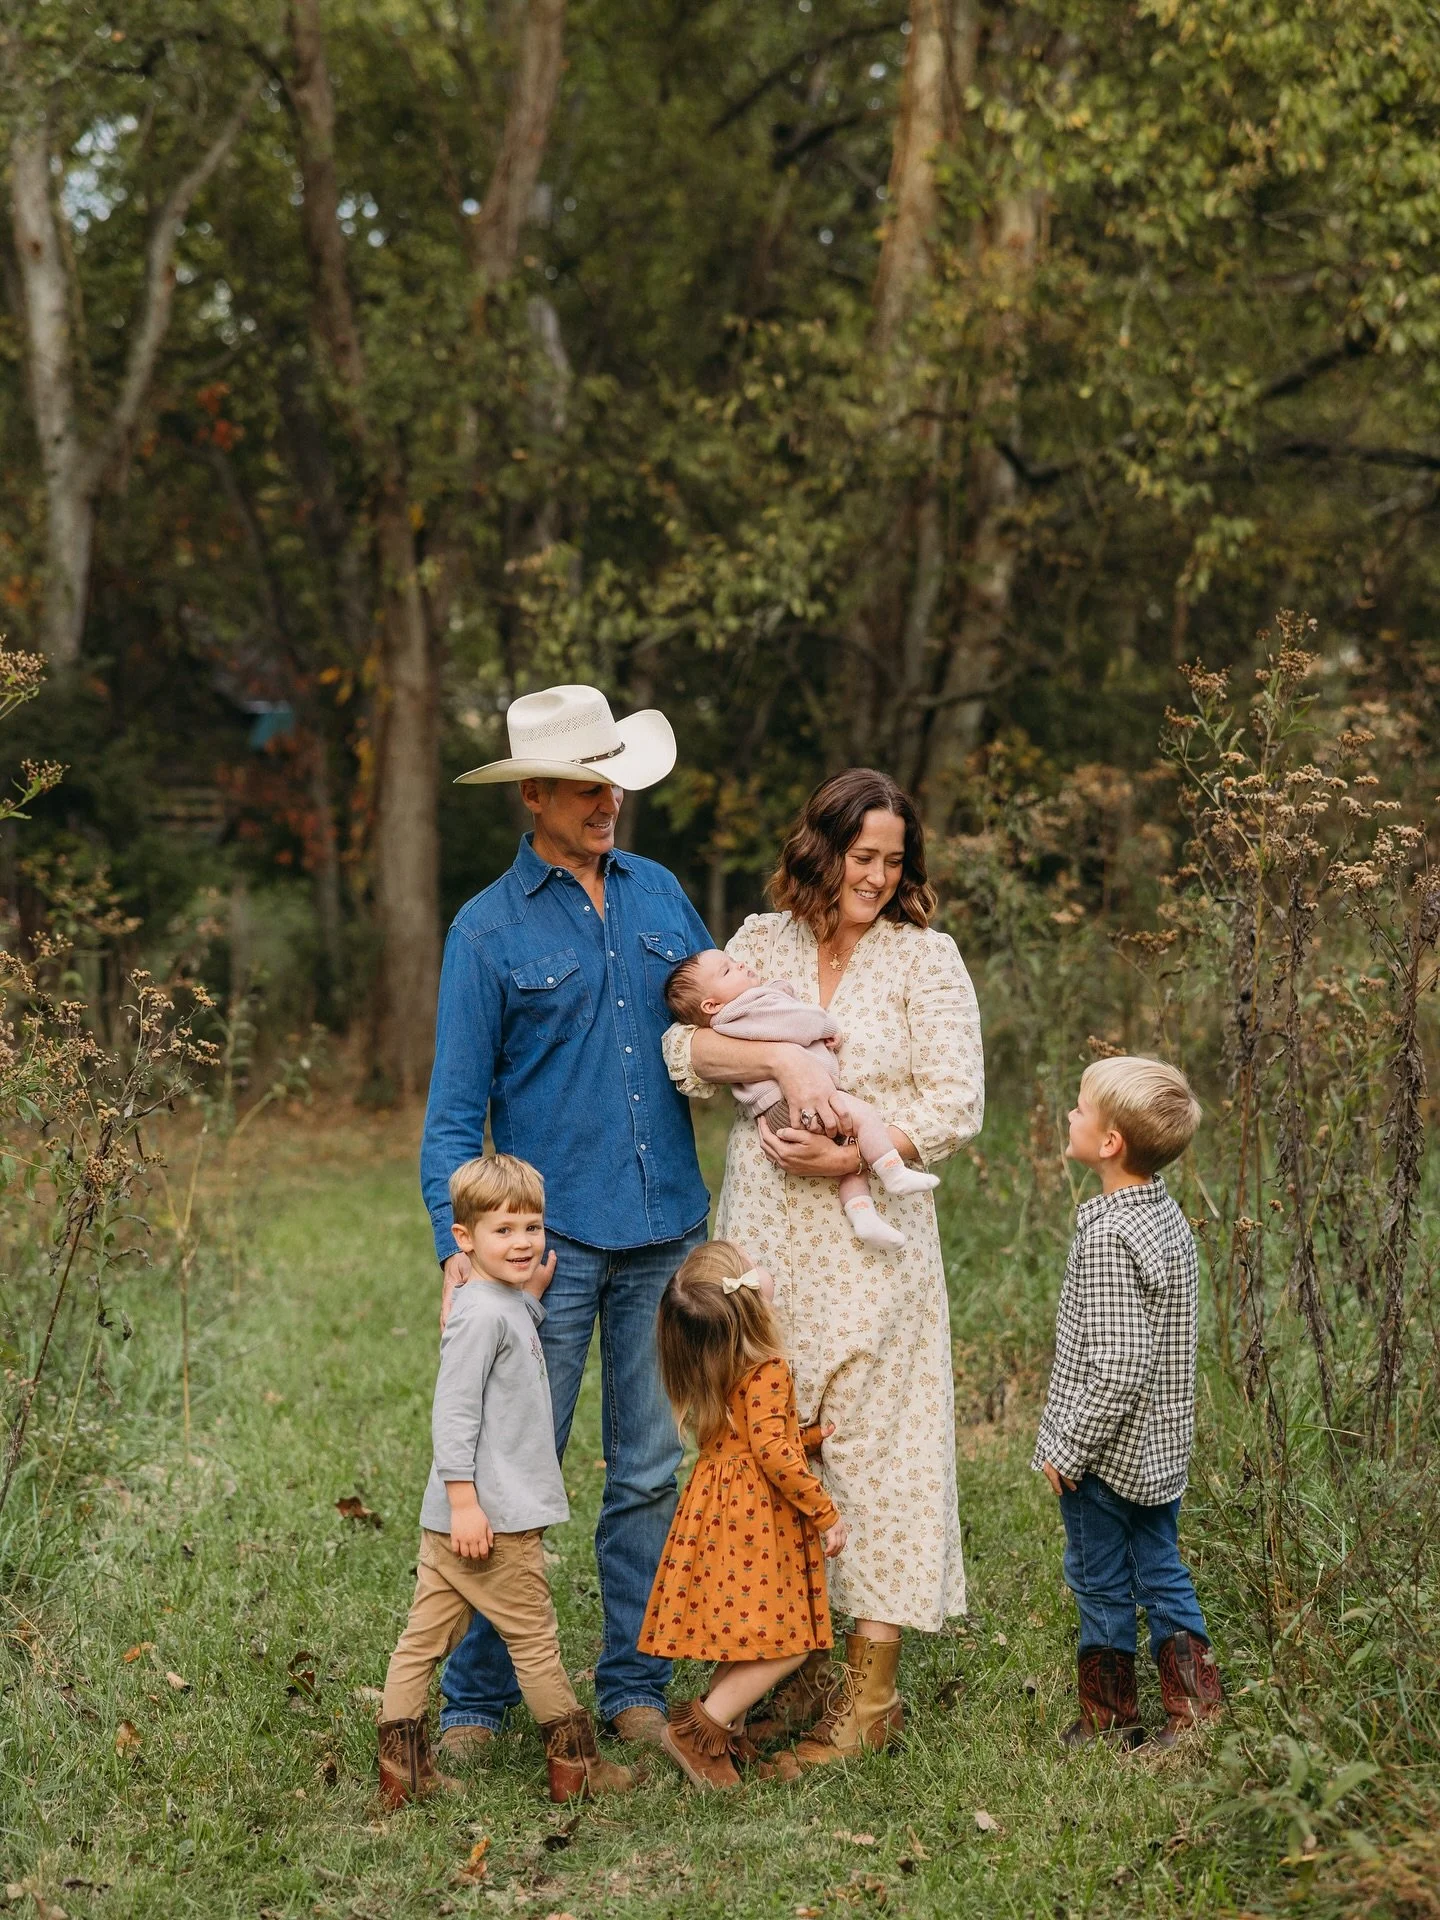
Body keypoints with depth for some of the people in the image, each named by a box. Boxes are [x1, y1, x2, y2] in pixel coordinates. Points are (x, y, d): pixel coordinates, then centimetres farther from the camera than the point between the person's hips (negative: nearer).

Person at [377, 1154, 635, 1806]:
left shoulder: (508, 1306, 13)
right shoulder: (480, 1314, -17)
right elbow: (453, 1413, -20)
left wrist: (533, 1296, 23)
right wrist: (464, 1501, -23)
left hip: (451, 1522, 9)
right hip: (492, 1518, -9)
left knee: (424, 1637, 10)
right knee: (535, 1640, 3)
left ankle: (402, 1769, 15)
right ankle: (575, 1764, 15)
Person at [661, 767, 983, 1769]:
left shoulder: (926, 957, 2)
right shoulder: (761, 943, 11)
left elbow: (957, 1103, -5)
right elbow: (684, 1049, -2)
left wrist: (851, 1157, -16)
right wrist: (780, 1056, -19)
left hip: (870, 1243, -3)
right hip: (762, 1236, 4)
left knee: (872, 1442, -3)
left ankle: (872, 1692, 3)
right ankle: (795, 1666, 17)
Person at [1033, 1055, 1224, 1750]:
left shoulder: (1107, 1239, -25)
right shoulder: (1168, 1217, 3)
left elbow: (1117, 1366, -28)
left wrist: (1068, 1449, -18)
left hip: (1105, 1455, -8)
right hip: (1161, 1449, 8)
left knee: (1100, 1582, 8)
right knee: (1163, 1574, 16)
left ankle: (1108, 1718, 22)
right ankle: (1197, 1713, 18)